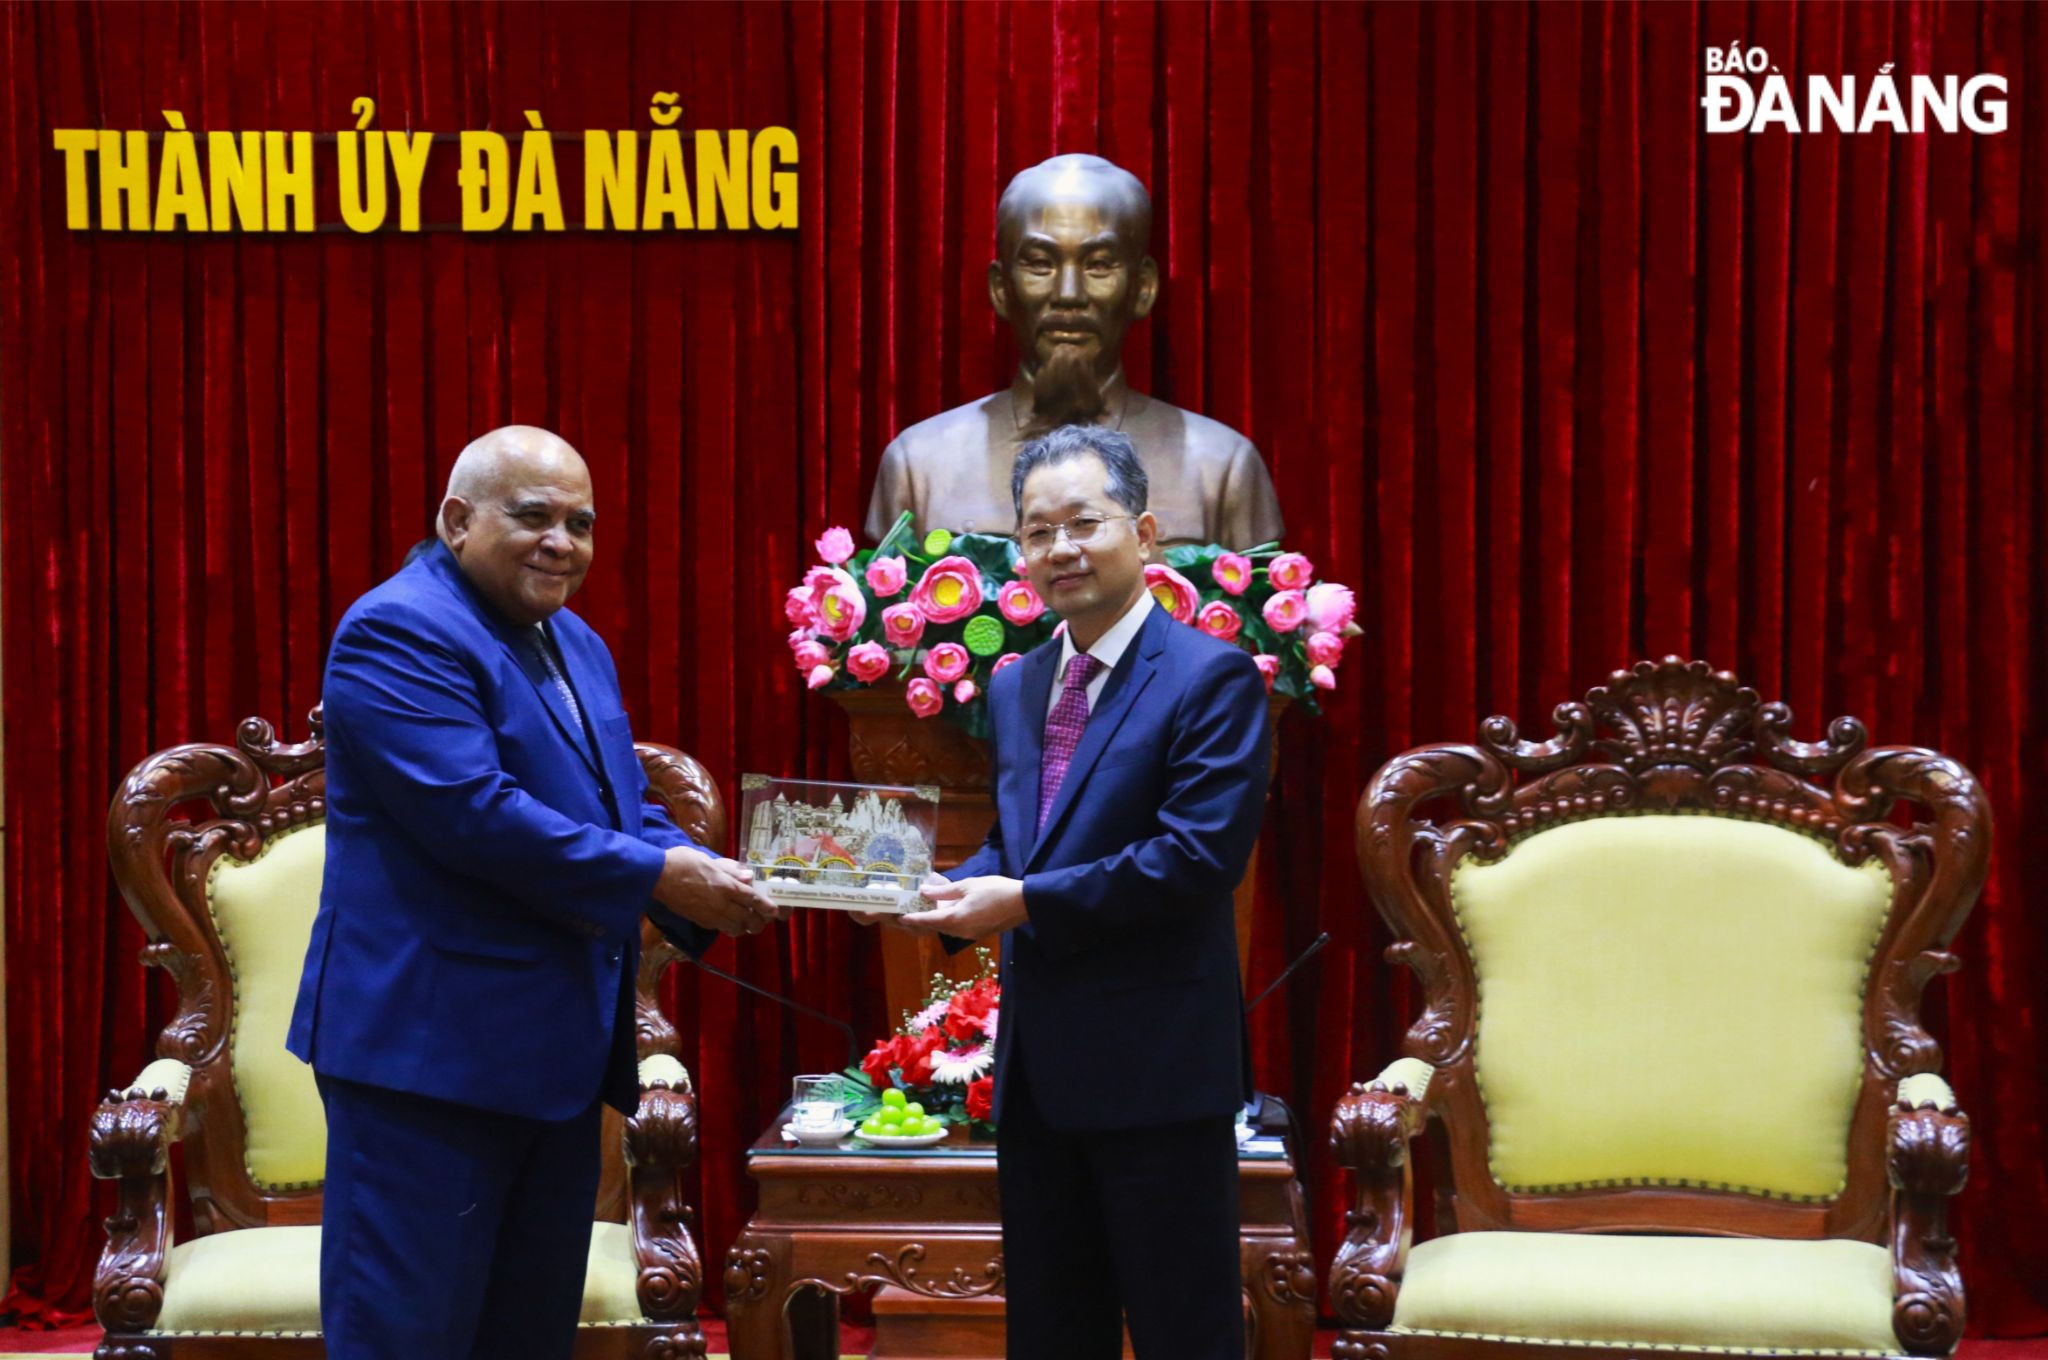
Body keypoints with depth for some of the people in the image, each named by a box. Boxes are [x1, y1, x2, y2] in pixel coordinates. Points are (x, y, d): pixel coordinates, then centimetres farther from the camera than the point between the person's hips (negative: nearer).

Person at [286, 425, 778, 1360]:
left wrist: (711, 884, -2)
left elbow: (625, 811, 19)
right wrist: (657, 877, -20)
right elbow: (471, 812, -23)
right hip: (430, 1045, -9)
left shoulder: (578, 646, 17)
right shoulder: (400, 633, -12)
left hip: (558, 1053, 9)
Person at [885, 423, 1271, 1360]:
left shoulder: (1208, 678, -10)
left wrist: (1025, 903, -19)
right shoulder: (1014, 688, 14)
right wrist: (947, 897, -1)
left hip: (1154, 1063, -7)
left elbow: (1203, 853, -19)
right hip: (1037, 1063, 8)